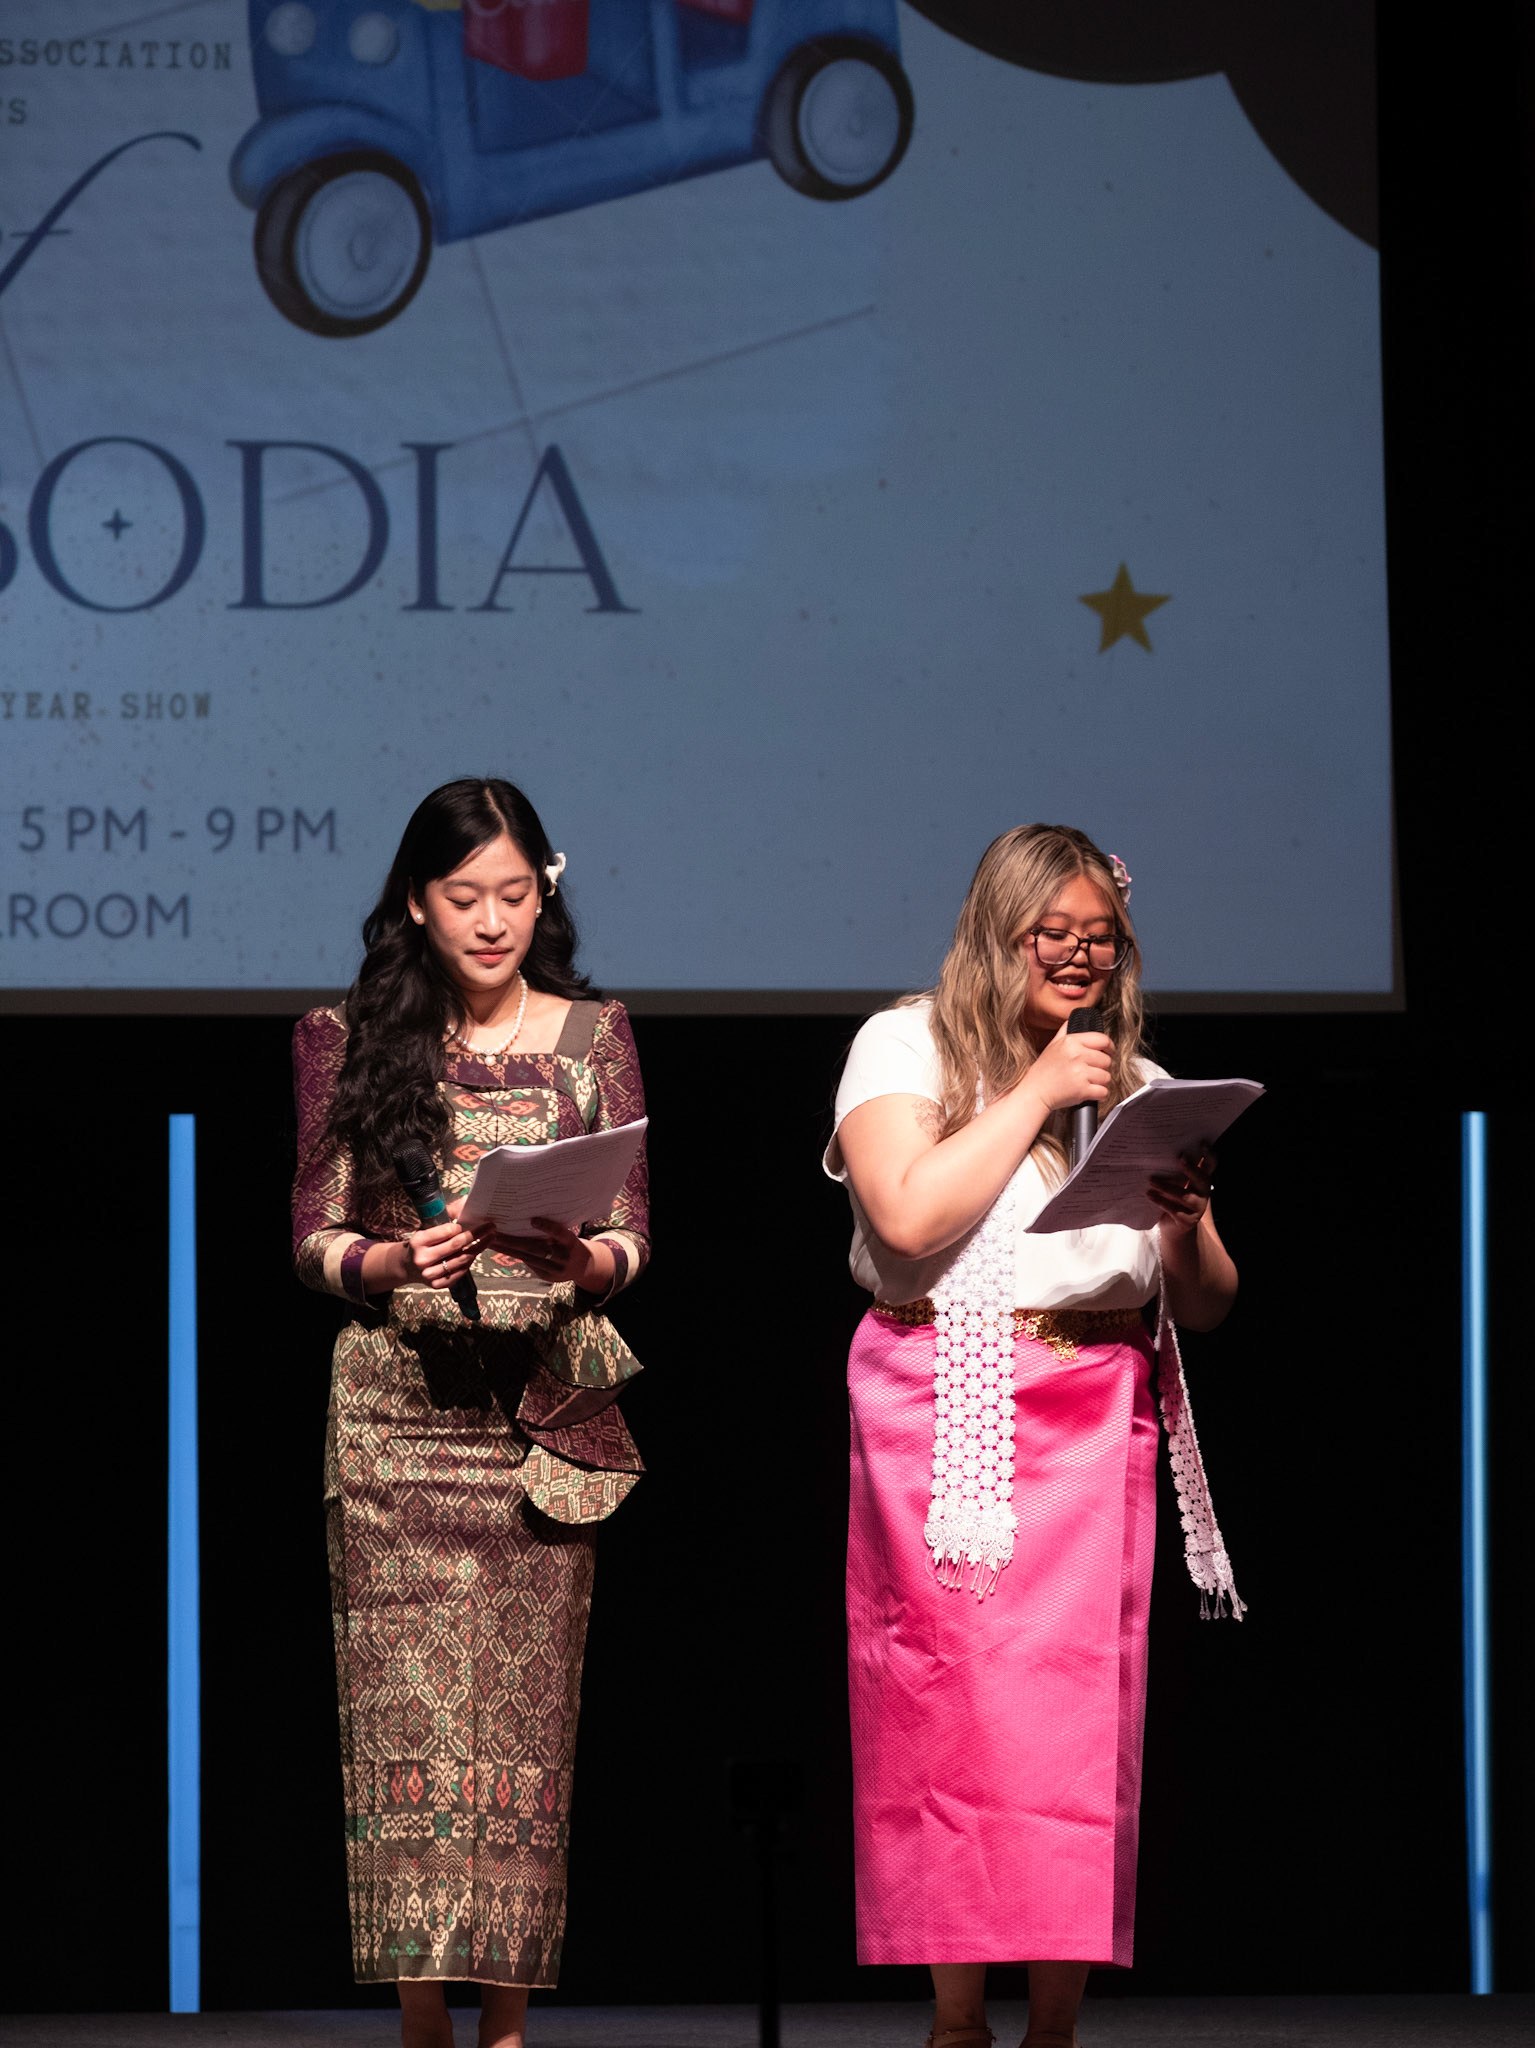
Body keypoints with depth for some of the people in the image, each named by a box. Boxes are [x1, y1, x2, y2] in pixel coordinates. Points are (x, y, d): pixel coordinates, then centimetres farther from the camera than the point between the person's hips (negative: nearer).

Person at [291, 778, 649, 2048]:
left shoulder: (594, 1034, 10)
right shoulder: (349, 1041, 8)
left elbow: (633, 1237, 5)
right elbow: (314, 1238, 4)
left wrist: (582, 1259, -18)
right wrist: (393, 1262, -17)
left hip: (546, 1411, 1)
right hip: (399, 1411, -1)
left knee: (529, 1714, -2)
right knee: (412, 1714, -7)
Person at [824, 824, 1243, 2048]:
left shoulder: (1138, 1087, 16)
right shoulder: (906, 1047, 6)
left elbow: (1209, 1306, 15)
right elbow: (910, 1216, -12)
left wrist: (1187, 1223, -6)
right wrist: (1034, 1094, -6)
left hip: (1098, 1422, 3)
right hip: (944, 1417, -3)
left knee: (1084, 1710, -5)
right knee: (952, 1707, -7)